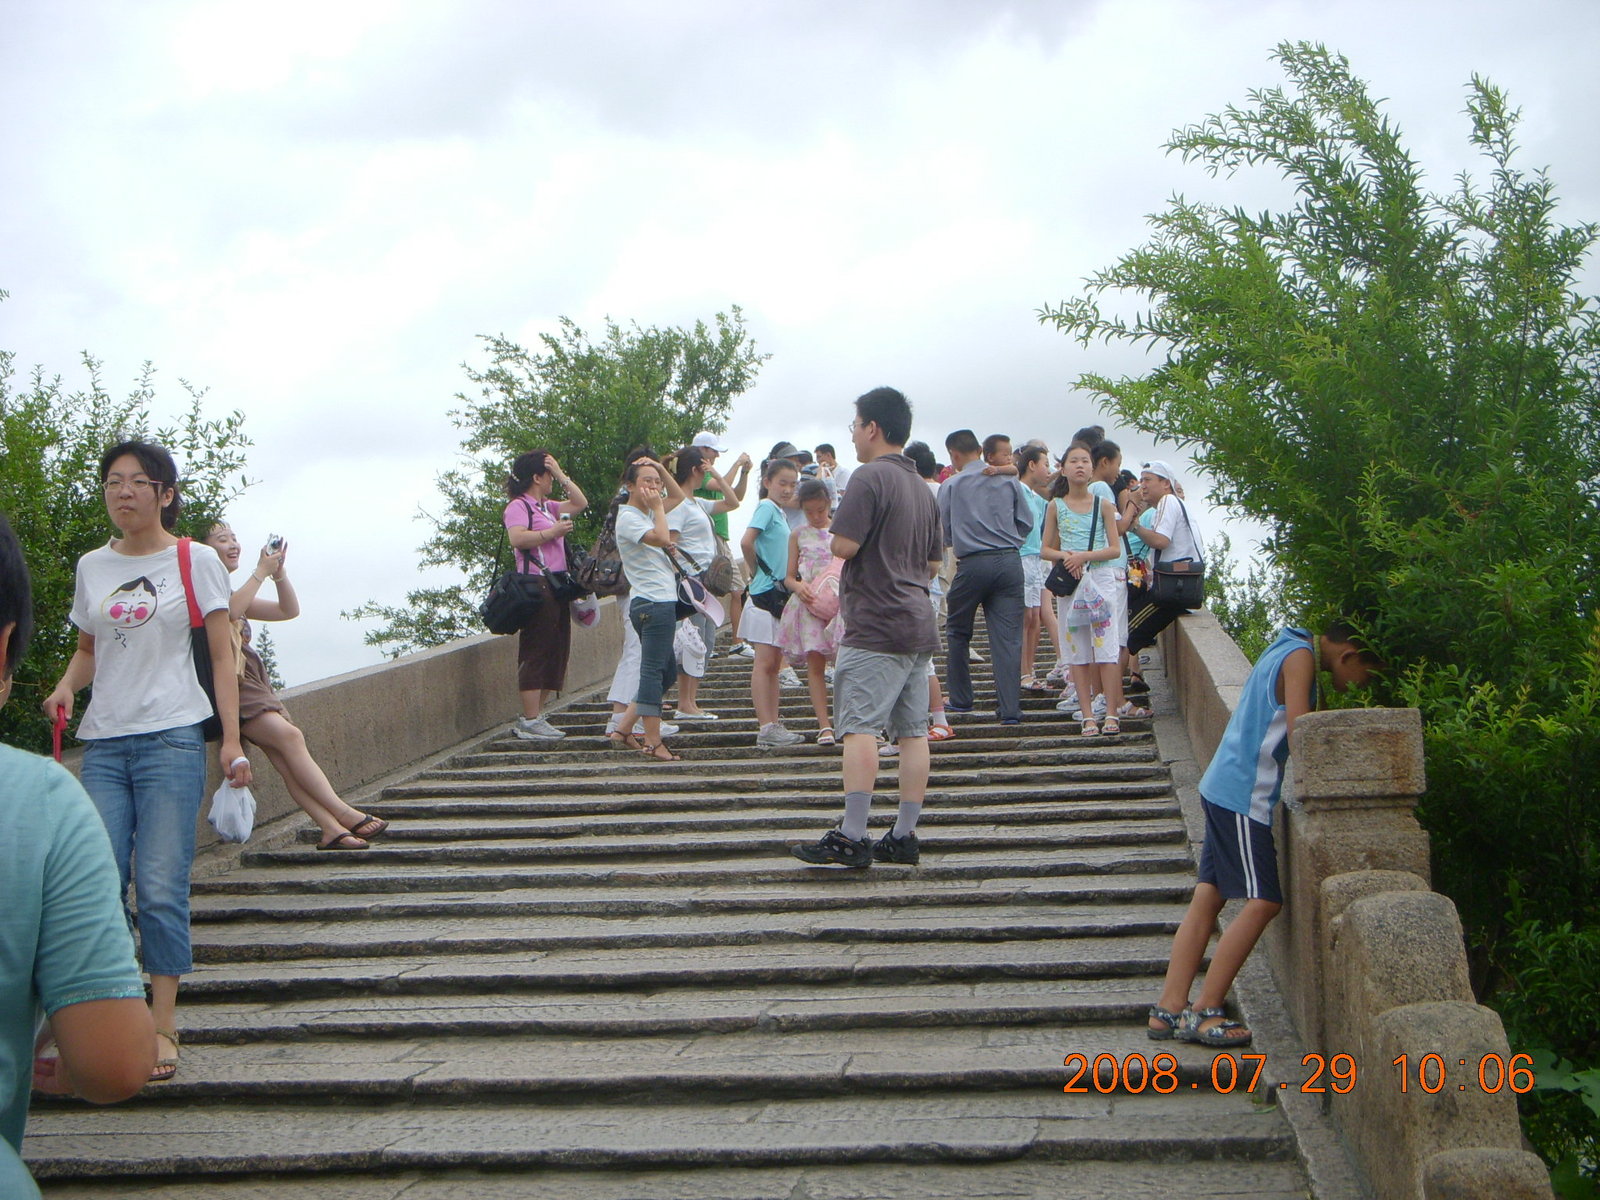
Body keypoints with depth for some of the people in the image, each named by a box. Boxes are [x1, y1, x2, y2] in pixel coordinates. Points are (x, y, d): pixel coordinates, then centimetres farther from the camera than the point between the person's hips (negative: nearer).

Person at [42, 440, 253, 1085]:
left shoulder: (195, 560, 1)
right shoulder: (92, 566, 13)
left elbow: (222, 656, 1)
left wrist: (232, 741, -6)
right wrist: (66, 686, 0)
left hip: (172, 737, -4)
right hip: (104, 742, 4)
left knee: (161, 886, -7)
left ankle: (162, 1025, 1)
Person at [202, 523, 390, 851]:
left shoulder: (231, 592, 28)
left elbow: (289, 610, 23)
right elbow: (227, 612, -20)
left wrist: (279, 573, 8)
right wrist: (261, 572, -12)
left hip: (251, 680, 8)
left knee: (283, 755, -10)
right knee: (288, 736, -22)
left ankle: (332, 829, -23)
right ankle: (343, 814, -23)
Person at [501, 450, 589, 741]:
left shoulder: (548, 507, 21)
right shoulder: (518, 506, -6)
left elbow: (580, 503, 22)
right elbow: (517, 538, -21)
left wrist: (560, 473, 18)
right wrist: (552, 532, -16)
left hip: (556, 587, 10)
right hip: (537, 586, -10)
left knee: (557, 652, 9)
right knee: (536, 652, -9)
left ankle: (535, 717, 14)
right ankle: (530, 721, -7)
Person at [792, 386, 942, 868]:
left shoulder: (870, 477, -10)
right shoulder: (921, 487, 17)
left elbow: (845, 545, -17)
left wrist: (835, 534, 4)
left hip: (876, 626, -9)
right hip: (919, 624, 9)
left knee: (860, 725, -10)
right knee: (913, 730, 6)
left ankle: (851, 837, -14)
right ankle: (904, 836, 9)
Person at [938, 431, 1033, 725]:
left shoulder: (950, 485, 1)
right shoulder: (1009, 481, 8)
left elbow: (943, 531, 4)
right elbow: (1026, 521, 11)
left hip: (972, 565, -2)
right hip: (1010, 562, 2)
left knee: (957, 633, 17)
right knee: (1008, 637, 0)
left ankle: (960, 699, 21)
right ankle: (1011, 709, -5)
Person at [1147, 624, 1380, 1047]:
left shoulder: (1286, 652, 19)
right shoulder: (1300, 657, -11)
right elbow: (1300, 730, -19)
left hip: (1225, 788, 10)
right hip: (1245, 794, -10)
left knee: (1208, 898, 6)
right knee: (1264, 901, -10)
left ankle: (1168, 1010, 5)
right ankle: (1203, 1012, -9)